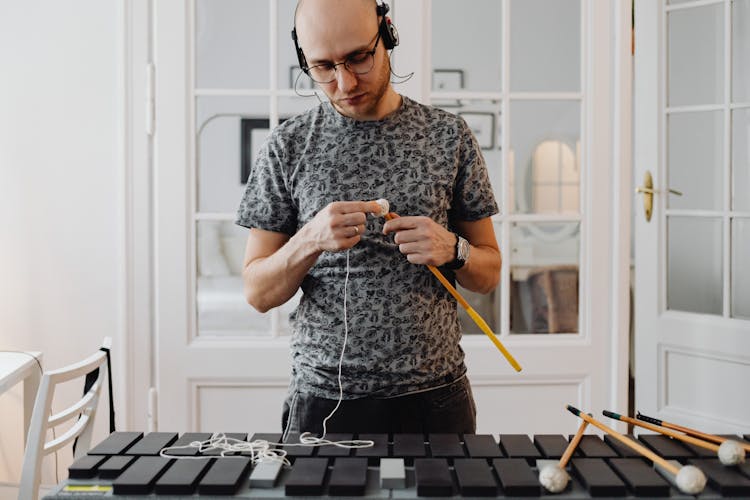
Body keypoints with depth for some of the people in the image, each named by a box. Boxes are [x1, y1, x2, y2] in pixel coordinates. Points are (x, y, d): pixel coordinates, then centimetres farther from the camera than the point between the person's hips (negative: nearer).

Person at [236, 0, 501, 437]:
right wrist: (310, 241, -20)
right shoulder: (287, 147, -2)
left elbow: (489, 274, 5)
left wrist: (451, 249, -16)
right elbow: (258, 293, -2)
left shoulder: (449, 136, 0)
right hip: (323, 401, 0)